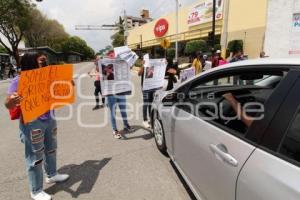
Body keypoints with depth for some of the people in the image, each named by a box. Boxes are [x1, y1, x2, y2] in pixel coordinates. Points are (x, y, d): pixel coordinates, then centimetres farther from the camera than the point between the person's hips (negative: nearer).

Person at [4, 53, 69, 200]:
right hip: (31, 123, -7)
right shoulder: (18, 81, -13)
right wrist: (12, 101, -39)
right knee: (35, 157, 4)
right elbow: (8, 105, -17)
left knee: (51, 149, 22)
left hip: (49, 120, 7)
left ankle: (51, 175, 46)